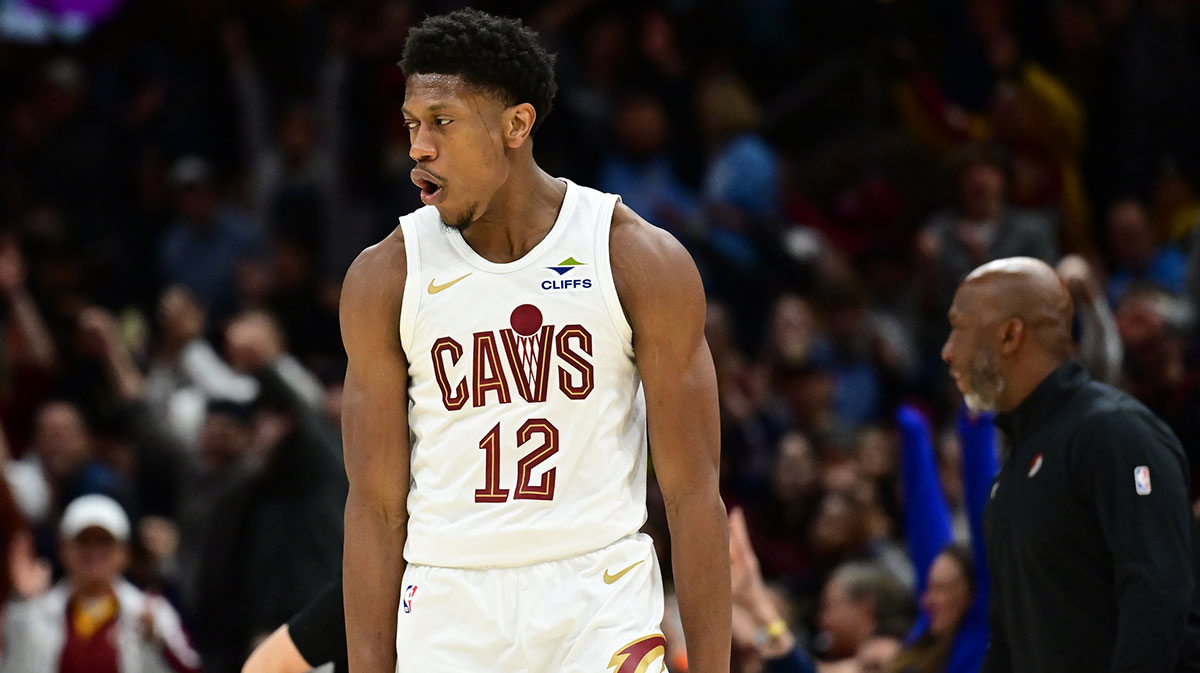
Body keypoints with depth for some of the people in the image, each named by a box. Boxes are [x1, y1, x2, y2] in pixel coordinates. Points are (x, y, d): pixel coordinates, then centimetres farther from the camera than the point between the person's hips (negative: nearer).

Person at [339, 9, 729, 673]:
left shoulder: (644, 262, -3)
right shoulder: (385, 277, 2)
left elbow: (693, 494, -2)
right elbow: (376, 506, 3)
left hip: (602, 600, -1)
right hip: (448, 612, 1)